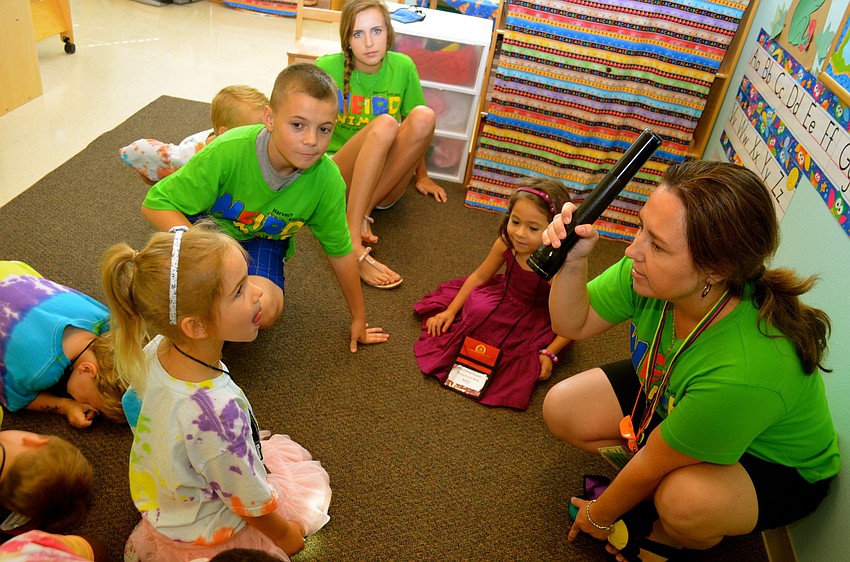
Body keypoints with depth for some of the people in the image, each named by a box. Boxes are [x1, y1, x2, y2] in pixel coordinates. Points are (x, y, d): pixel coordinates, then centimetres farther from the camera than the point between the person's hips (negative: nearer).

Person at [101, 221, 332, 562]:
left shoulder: (153, 351, -21)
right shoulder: (218, 412, -44)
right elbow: (251, 505, -26)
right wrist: (283, 534, -5)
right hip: (202, 533, -6)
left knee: (285, 450, 23)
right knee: (312, 481, 14)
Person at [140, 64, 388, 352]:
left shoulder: (327, 180, -25)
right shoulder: (228, 152, -34)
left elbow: (340, 251, -10)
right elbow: (155, 203, -24)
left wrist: (359, 319, 1)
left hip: (263, 241, 1)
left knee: (266, 309, -28)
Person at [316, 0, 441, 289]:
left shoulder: (403, 66, 1)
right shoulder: (327, 67, -6)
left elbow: (414, 131, 12)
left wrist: (421, 176, 19)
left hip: (385, 183, 3)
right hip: (339, 177, -3)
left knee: (424, 116, -24)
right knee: (384, 124, -33)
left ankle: (363, 213, -27)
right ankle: (353, 245, -43)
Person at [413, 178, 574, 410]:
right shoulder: (506, 243, -20)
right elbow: (479, 276, -2)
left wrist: (550, 353, -25)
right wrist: (451, 311, -4)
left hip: (538, 321, -3)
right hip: (504, 299, 4)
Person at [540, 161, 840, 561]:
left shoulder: (745, 371, -43)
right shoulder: (652, 272, -28)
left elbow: (654, 464, -27)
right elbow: (574, 324, -12)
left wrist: (599, 516, -9)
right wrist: (572, 261, -32)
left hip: (775, 467, -5)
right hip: (669, 396, 6)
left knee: (684, 500, -35)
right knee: (561, 408, -8)